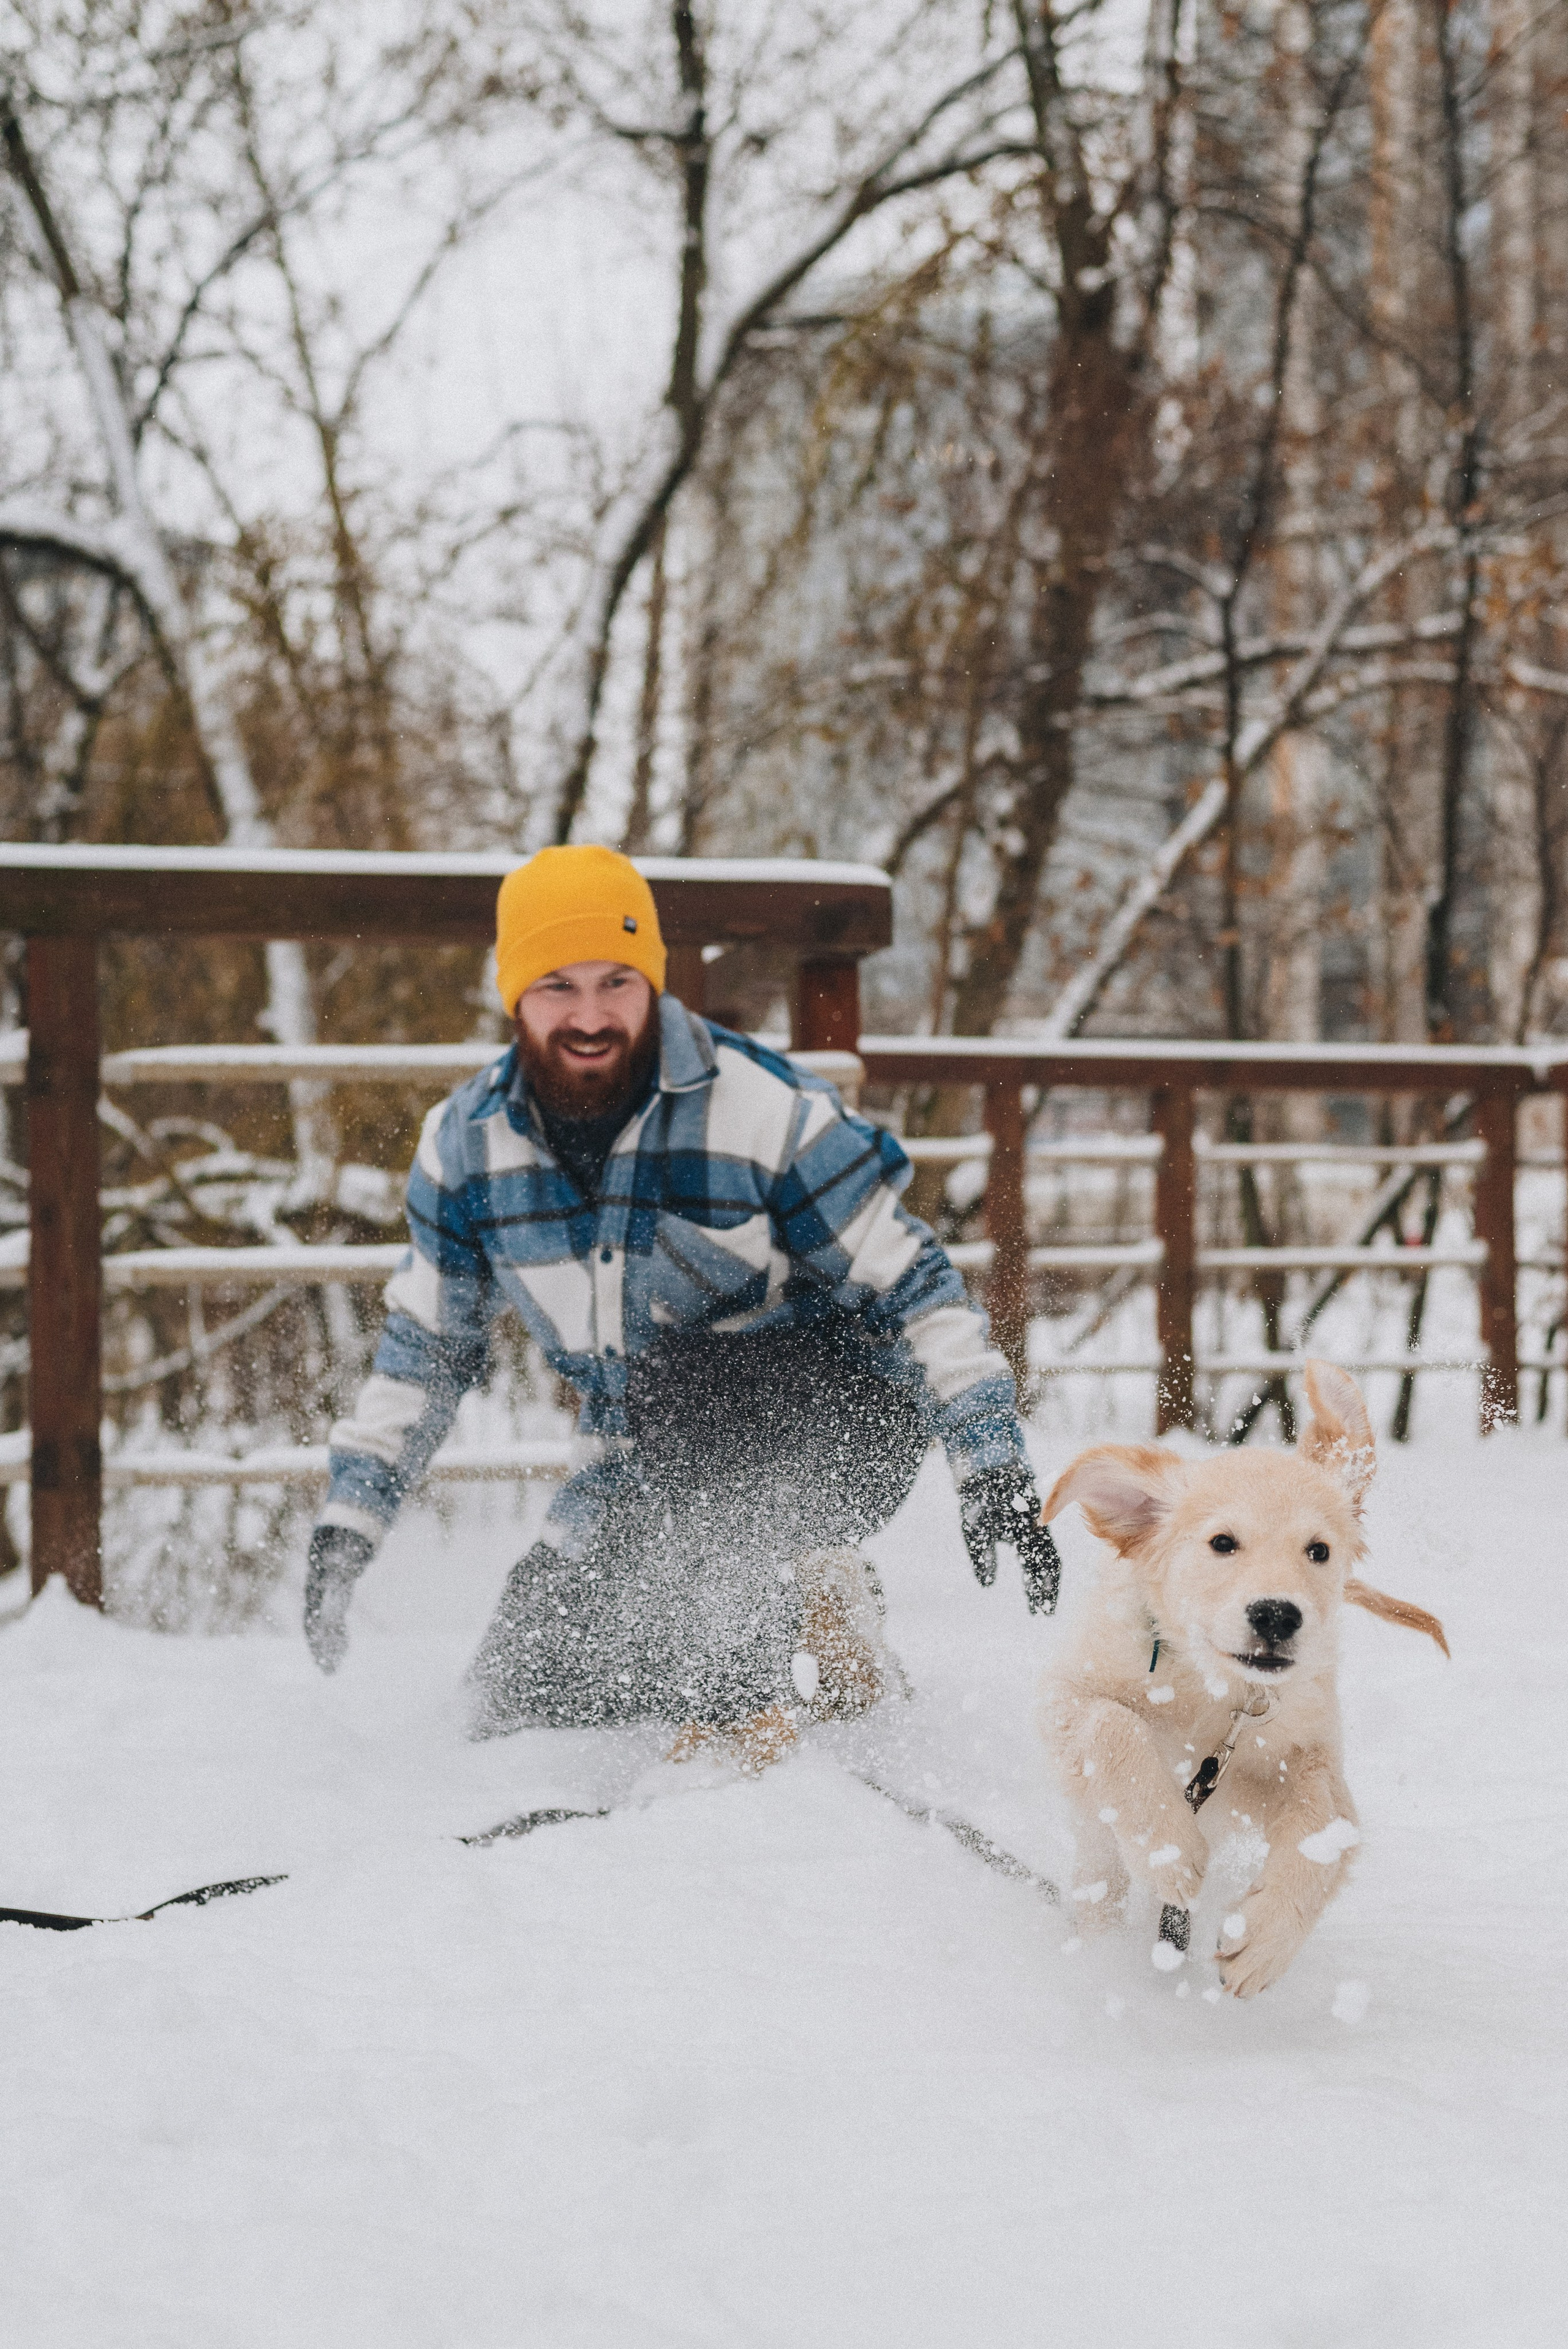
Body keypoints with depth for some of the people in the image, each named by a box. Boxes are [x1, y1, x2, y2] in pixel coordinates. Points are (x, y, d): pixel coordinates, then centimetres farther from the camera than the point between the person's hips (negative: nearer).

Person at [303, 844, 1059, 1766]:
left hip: (832, 1429, -5)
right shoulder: (468, 1142, -4)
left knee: (678, 1377, -36)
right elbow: (426, 1348, 9)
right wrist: (348, 1525, 4)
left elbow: (913, 1288, -12)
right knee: (518, 1690, -4)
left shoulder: (765, 1110, -18)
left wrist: (995, 1467, -19)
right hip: (653, 1468, 5)